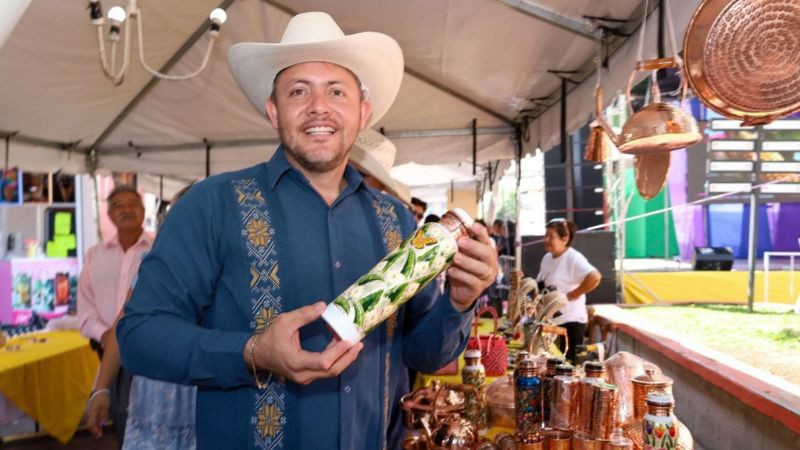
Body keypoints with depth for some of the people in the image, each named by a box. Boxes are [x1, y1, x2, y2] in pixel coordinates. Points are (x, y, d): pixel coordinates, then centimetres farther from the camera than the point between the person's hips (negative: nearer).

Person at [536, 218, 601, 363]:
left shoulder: (573, 258, -16)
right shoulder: (547, 258, 10)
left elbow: (595, 277, -31)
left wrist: (573, 294, -22)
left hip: (569, 322, -8)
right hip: (549, 321, 8)